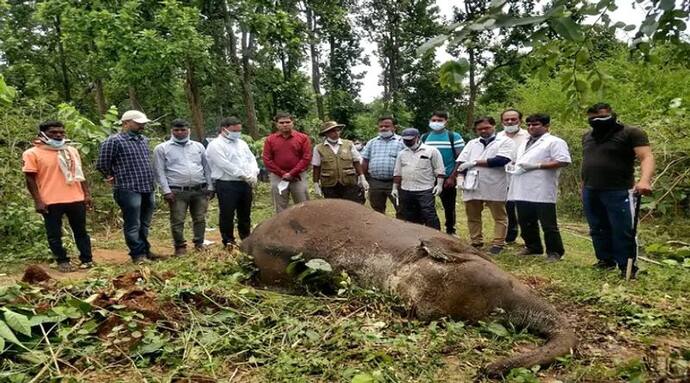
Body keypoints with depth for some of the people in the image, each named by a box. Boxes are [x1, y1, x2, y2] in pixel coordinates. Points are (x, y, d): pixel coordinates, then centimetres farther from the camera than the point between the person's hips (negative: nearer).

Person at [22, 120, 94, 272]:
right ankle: (62, 262, 18)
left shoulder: (71, 151, 11)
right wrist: (38, 201, -11)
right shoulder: (33, 153, -3)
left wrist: (87, 194, 9)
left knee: (80, 231, 10)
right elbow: (30, 179, -5)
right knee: (54, 234, 6)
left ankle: (87, 259, 18)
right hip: (50, 202, -3)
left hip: (76, 199, 4)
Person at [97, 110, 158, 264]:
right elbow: (102, 164, -4)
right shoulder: (114, 141, -8)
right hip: (129, 190, -7)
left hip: (148, 189, 7)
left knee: (144, 224, 17)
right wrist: (115, 178, 8)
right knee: (133, 226, 1)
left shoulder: (144, 140, 13)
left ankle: (145, 250, 28)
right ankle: (138, 254, 11)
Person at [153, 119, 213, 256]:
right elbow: (159, 172, 0)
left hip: (200, 190, 3)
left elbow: (207, 168, 15)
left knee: (200, 219, 7)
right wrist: (166, 191, -8)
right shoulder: (162, 149, 5)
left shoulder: (198, 146, 14)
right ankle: (180, 246, 13)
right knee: (177, 221, 0)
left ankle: (199, 244, 20)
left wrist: (210, 187, 7)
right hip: (177, 192, -2)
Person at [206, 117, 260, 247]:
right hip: (226, 185, -7)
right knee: (227, 215, 0)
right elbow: (226, 165, -17)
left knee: (245, 214, 15)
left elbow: (252, 159, 12)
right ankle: (228, 241, 12)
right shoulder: (215, 145, -8)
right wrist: (245, 176, -17)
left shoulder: (241, 143, 16)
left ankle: (246, 238, 27)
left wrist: (253, 174, -8)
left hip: (246, 184, 7)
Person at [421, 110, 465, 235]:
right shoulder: (424, 137, 8)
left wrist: (452, 177, -12)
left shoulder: (454, 137, -1)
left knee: (449, 207, 8)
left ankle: (450, 231, 22)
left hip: (447, 179, -2)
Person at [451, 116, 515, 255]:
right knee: (473, 217, 11)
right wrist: (461, 176, -8)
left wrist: (475, 162, -9)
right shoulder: (471, 143, 17)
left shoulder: (505, 141, 1)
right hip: (472, 186, 5)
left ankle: (497, 244, 8)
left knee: (499, 216, 2)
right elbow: (461, 162, 11)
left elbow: (501, 160, -15)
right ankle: (476, 243, 21)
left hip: (495, 187, -4)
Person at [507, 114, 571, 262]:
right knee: (526, 223, 15)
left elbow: (563, 161, -14)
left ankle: (554, 252, 11)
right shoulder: (524, 144, 24)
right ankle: (533, 247, 30)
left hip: (542, 192, -8)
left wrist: (537, 165, -17)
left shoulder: (554, 142, -2)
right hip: (522, 191, 8)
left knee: (548, 224, -1)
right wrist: (513, 168, 11)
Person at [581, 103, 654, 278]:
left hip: (618, 192, -6)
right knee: (598, 230, 12)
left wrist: (645, 180, -33)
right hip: (590, 192, 6)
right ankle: (606, 260, 24)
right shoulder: (587, 137, 15)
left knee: (623, 232, -3)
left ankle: (627, 268, 6)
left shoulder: (631, 133, -5)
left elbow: (646, 157, -15)